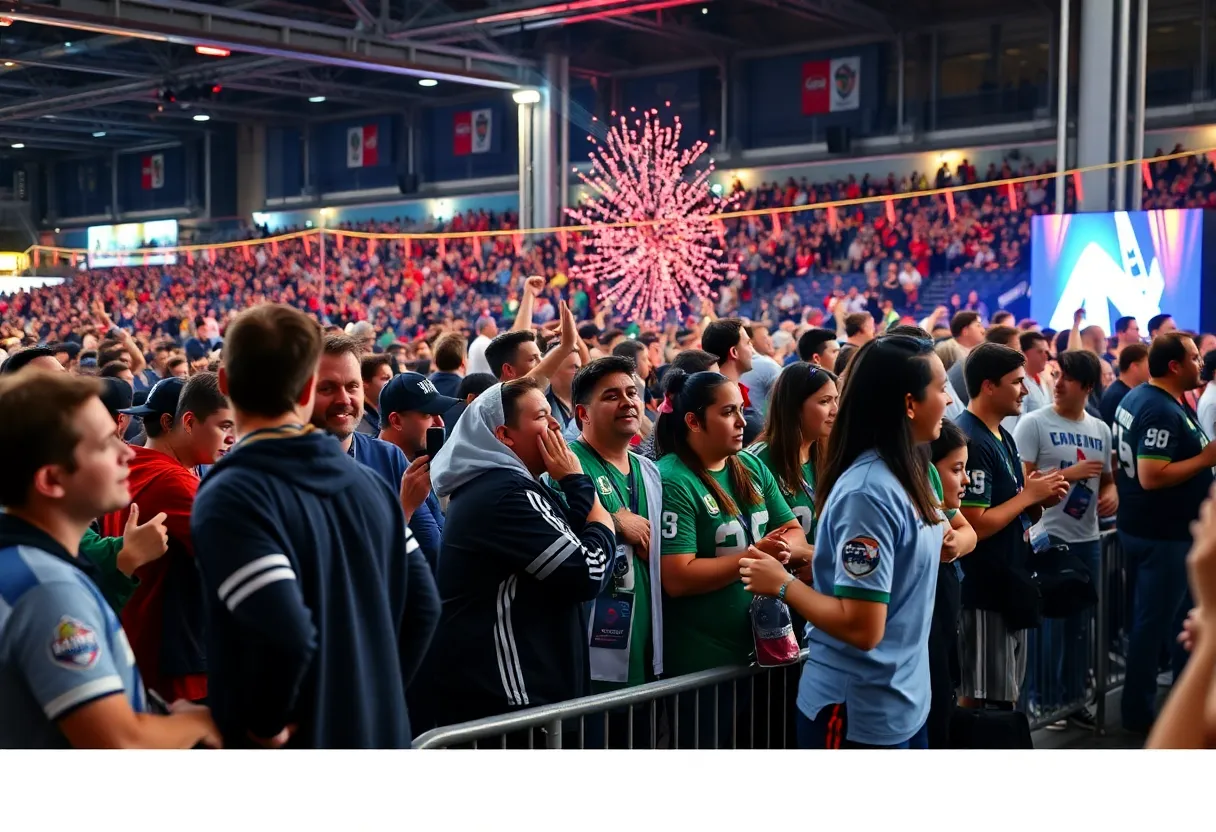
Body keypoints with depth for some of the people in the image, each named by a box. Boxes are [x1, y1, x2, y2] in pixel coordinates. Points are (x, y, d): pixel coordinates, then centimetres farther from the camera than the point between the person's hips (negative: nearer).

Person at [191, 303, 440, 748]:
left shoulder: (230, 498, -18)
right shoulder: (369, 483, 4)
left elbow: (286, 633, -28)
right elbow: (423, 606, 5)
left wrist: (265, 724, -13)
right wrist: (376, 695, 10)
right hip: (377, 734, 6)